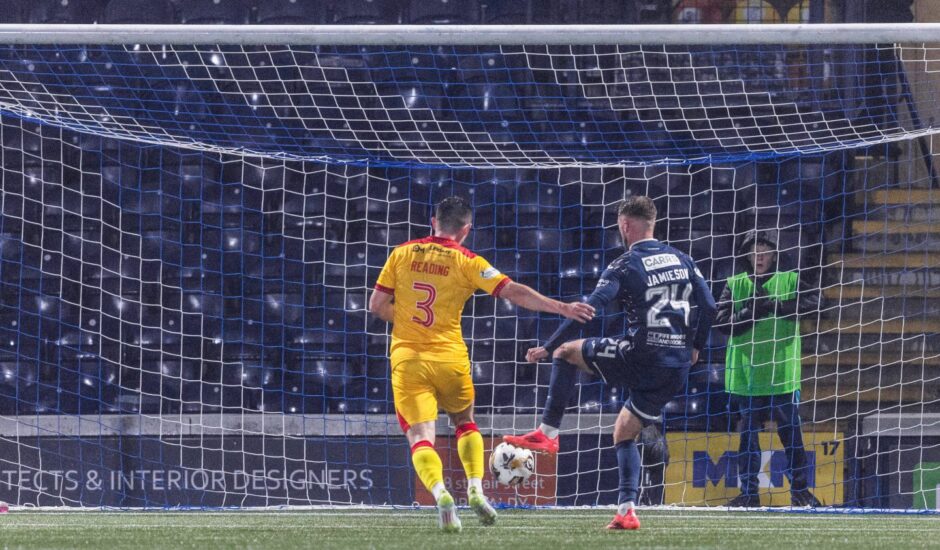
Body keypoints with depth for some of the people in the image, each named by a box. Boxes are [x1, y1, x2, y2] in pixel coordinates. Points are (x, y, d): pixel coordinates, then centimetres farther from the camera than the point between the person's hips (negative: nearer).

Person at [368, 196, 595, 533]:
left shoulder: (402, 254, 4)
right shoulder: (466, 262, -3)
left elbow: (377, 305, 6)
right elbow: (514, 293, -9)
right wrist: (561, 308, -8)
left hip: (406, 358, 0)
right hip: (450, 359, 0)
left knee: (420, 438, -4)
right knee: (465, 423, 24)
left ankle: (440, 493, -31)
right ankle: (475, 489, 4)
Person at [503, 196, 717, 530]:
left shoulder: (625, 266, -5)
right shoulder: (682, 261, 12)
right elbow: (708, 307, 11)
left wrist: (548, 348, -8)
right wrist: (695, 347, 24)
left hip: (640, 359, -6)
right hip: (677, 370, 6)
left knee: (566, 352, 14)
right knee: (624, 433, 20)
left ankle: (548, 433, 6)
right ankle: (626, 511, 7)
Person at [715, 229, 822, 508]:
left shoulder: (789, 281, 5)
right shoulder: (735, 285, 7)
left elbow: (813, 300, -14)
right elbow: (724, 322, -5)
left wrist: (774, 305, -21)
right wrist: (755, 311, -17)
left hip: (782, 373, -1)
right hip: (747, 376, 1)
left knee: (791, 432, 2)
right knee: (748, 434, 4)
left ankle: (800, 490, 12)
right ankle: (749, 492, 11)